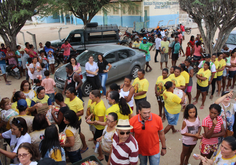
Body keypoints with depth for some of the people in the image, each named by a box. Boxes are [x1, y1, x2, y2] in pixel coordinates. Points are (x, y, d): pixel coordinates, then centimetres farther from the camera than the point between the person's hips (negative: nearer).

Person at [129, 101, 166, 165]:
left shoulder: (157, 119, -23)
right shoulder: (132, 121, -24)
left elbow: (161, 134, -6)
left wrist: (164, 148, 4)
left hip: (154, 150, 0)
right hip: (140, 150, 1)